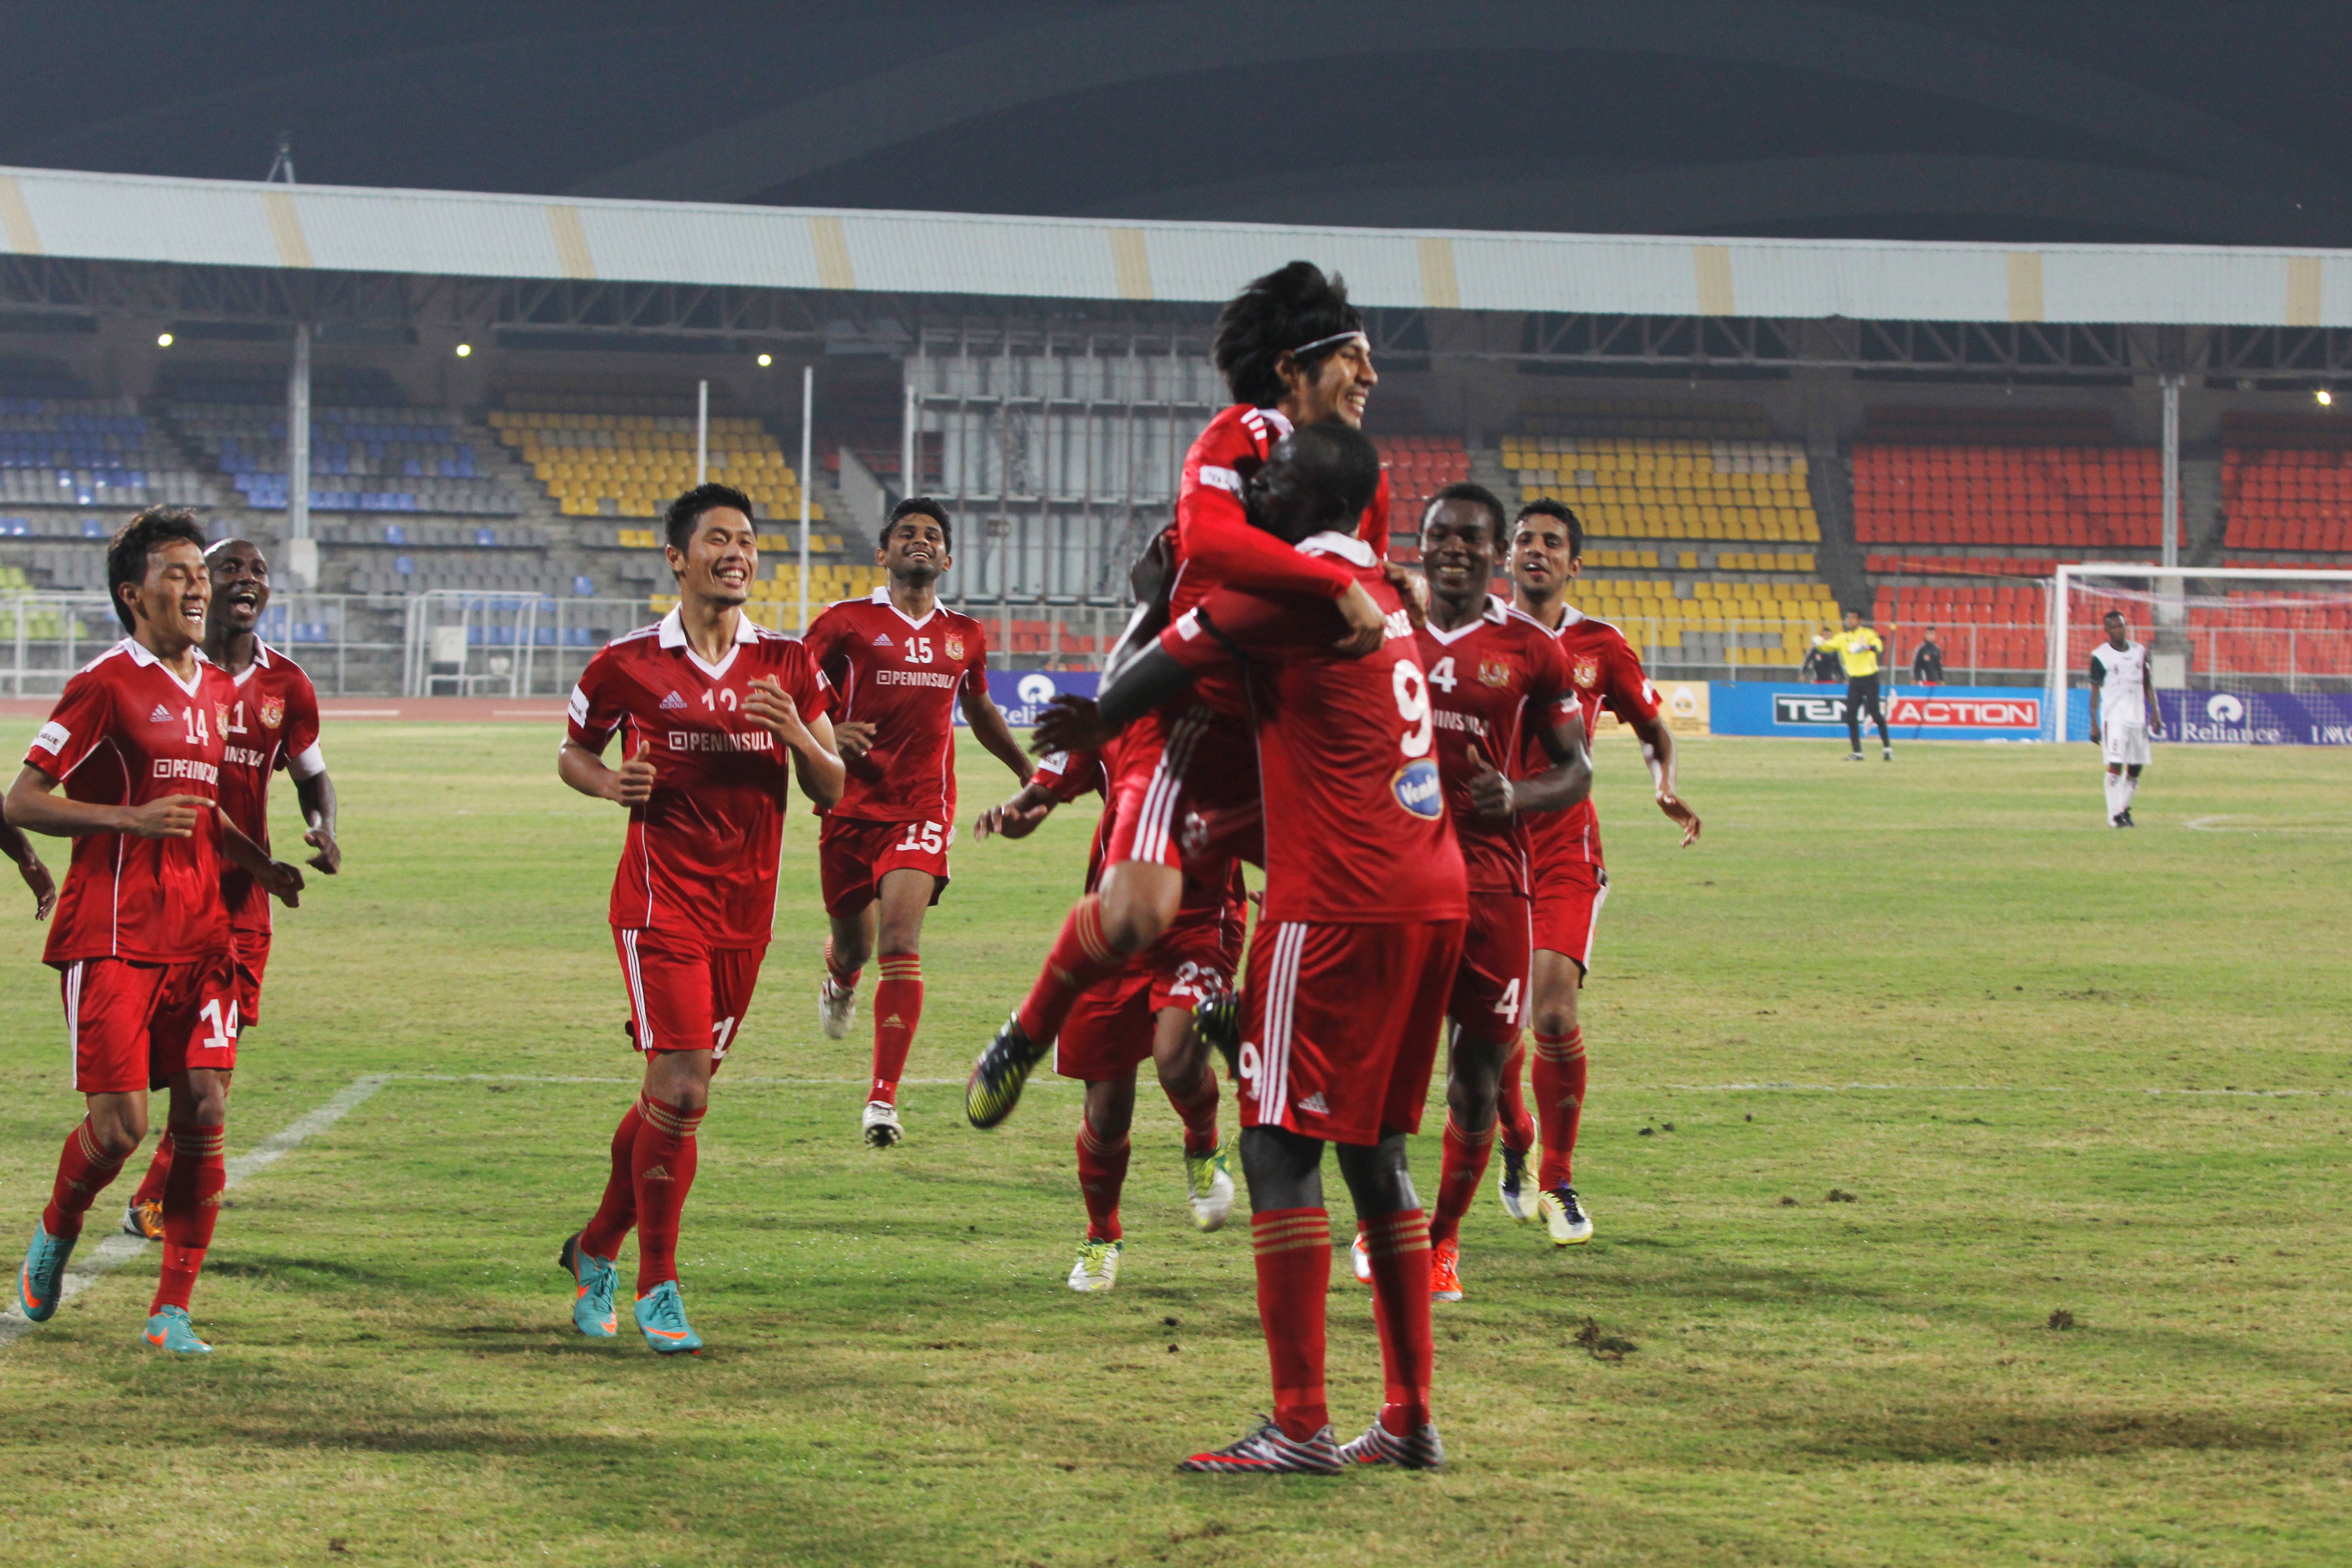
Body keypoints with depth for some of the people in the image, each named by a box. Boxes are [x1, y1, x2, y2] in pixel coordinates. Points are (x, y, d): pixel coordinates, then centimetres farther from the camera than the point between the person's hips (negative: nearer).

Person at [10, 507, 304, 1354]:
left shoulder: (218, 690, 15)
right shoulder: (105, 684, -7)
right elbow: (23, 801, -10)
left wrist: (257, 863, 13)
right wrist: (132, 819, -21)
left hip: (199, 932, 6)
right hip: (112, 935, -6)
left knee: (204, 1111, -5)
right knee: (120, 1123, -8)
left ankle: (172, 1310, 2)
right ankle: (55, 1235, 24)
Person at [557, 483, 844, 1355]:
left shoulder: (788, 665, 7)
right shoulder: (629, 665, -2)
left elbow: (831, 790, 8)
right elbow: (573, 754, 12)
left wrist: (794, 733, -12)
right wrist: (612, 784, -10)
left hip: (746, 910, 4)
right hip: (661, 899, -4)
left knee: (671, 1096, 11)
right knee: (682, 1093, -14)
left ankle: (595, 1249, 31)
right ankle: (656, 1289, -2)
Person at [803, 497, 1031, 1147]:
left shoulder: (965, 636, 11)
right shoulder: (847, 622, 0)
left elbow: (980, 711, 29)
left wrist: (1027, 771, 35)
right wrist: (823, 733, -17)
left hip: (923, 807, 1)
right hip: (853, 804, -1)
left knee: (900, 941, -18)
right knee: (855, 943, 11)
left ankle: (883, 1099, -20)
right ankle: (840, 980, 53)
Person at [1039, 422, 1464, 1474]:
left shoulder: (1298, 582, -9)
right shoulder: (1377, 592, 18)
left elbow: (1171, 662, -3)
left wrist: (1089, 732, 14)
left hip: (1340, 904, -9)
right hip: (1432, 901, 9)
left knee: (1282, 1148, -6)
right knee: (1375, 1152, 15)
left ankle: (1301, 1427, -10)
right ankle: (1411, 1419, 15)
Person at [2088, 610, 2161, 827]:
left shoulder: (2139, 651, 10)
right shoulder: (2100, 656, -4)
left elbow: (2148, 683, 16)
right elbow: (2095, 691, -4)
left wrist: (2155, 712, 7)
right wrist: (2094, 724, -9)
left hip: (2138, 718, 5)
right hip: (2114, 718, -5)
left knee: (2136, 767, 6)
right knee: (2115, 765, -11)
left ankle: (2124, 809, 19)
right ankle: (2114, 815, -8)